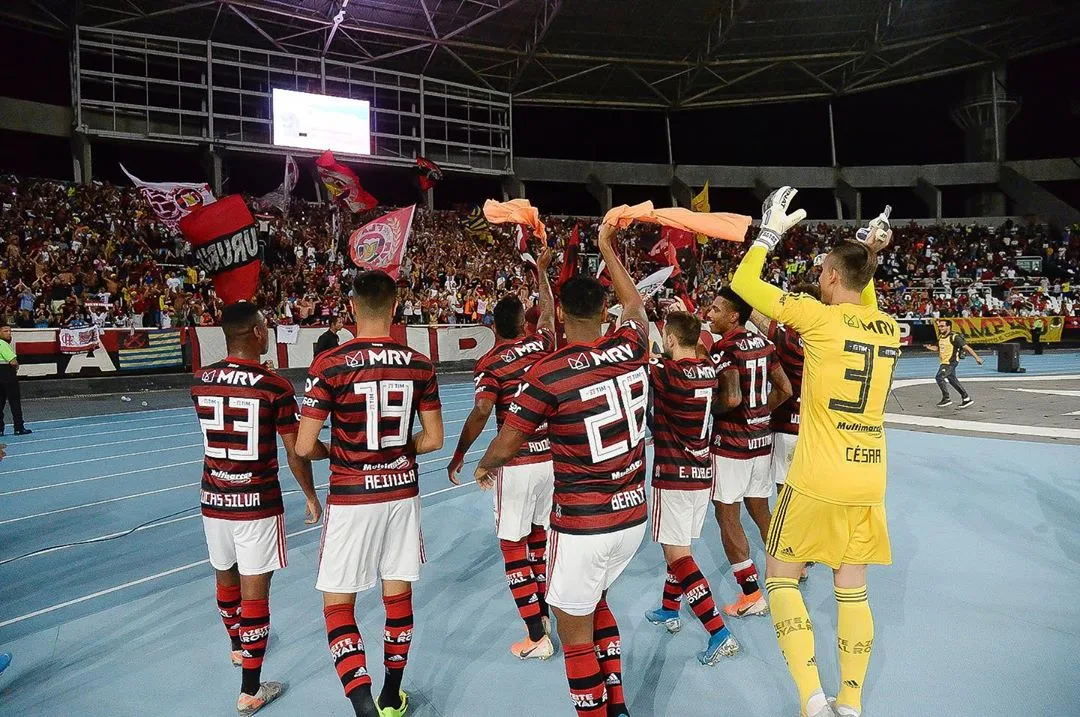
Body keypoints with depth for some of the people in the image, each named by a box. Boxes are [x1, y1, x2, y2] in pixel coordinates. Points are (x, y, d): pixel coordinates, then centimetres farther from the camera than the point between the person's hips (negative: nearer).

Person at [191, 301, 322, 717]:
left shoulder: (200, 382, -1)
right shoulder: (275, 387, -16)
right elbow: (295, 453, -10)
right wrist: (311, 496, 5)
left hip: (214, 499, 6)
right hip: (257, 503, -6)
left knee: (225, 577, 25)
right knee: (254, 592, 3)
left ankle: (238, 647, 50)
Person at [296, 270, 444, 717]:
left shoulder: (330, 365, -13)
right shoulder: (419, 365, -3)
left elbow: (304, 447, -12)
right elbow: (433, 439, 2)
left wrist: (332, 453, 9)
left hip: (351, 497, -3)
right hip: (402, 491, 4)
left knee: (337, 604, 9)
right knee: (398, 596, 16)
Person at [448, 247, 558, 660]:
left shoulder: (490, 363, -10)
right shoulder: (541, 345, 3)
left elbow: (481, 412, -19)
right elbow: (549, 310, 23)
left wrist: (459, 455, -7)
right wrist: (541, 272, 36)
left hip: (516, 463, -5)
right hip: (550, 456, 5)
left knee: (512, 545, 4)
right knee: (539, 535, 21)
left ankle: (536, 636, 5)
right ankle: (541, 609, 36)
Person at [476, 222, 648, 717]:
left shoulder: (549, 374, -18)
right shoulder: (630, 348, -5)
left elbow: (503, 448, -9)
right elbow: (636, 305, 19)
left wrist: (484, 468, 14)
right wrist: (607, 247, 29)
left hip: (582, 525, -6)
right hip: (633, 513, 7)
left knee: (574, 628, 12)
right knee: (595, 602, 28)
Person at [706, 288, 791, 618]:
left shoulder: (724, 347, -17)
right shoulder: (764, 344, 6)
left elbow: (731, 398, -27)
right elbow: (785, 390, 11)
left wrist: (706, 410, -10)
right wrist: (760, 412, 15)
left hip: (730, 442, -8)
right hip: (761, 438, 8)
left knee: (727, 517, 4)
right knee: (761, 512, 19)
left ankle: (751, 595, 10)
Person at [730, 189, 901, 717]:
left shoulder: (818, 315, -12)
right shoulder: (889, 329, 5)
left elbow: (743, 283, -5)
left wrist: (770, 232, 8)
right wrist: (869, 260, 23)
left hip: (817, 480, -5)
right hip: (869, 482, 6)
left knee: (780, 576, 9)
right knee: (852, 590, 15)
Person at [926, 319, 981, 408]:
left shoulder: (954, 337, -15)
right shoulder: (940, 337, 9)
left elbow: (966, 347, -15)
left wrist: (976, 357, -17)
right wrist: (931, 347, 6)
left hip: (951, 363, -9)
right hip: (944, 363, 9)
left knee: (940, 377, -14)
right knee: (952, 379, 15)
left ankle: (946, 399, -2)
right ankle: (966, 398, 26)